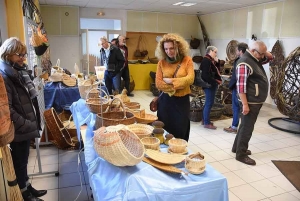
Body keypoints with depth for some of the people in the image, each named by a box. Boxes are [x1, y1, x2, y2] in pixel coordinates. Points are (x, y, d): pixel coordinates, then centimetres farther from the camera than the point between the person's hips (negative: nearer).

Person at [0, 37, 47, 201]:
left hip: (25, 128, 8)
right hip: (17, 131, -8)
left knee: (23, 161, 21)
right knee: (19, 163, 9)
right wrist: (26, 125, -20)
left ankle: (27, 188, 37)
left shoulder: (19, 71, 10)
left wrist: (32, 122, 12)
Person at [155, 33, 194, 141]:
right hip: (166, 100, 1)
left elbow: (190, 79, -14)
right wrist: (174, 87, -16)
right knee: (165, 130, 11)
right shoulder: (162, 62, 0)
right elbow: (158, 83, -7)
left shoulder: (187, 60, -4)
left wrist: (170, 81, -15)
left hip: (182, 101, -1)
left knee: (181, 131, 8)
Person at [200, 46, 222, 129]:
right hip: (209, 85, -10)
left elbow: (216, 70, 17)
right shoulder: (206, 60, -16)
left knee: (208, 103, 16)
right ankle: (206, 123, 0)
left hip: (211, 84, 11)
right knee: (209, 103, -6)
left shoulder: (210, 60, 15)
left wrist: (217, 62, 3)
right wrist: (216, 81, -18)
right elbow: (206, 75, -24)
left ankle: (205, 120, 25)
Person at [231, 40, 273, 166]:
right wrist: (245, 104, -25)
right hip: (251, 102, -10)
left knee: (246, 126, 17)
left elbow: (270, 57, 25)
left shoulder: (256, 59, 10)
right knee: (247, 127, -2)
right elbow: (241, 85, -24)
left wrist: (264, 52, 3)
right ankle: (241, 154, 8)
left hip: (257, 101, 10)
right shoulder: (245, 63, -20)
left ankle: (237, 147, 30)